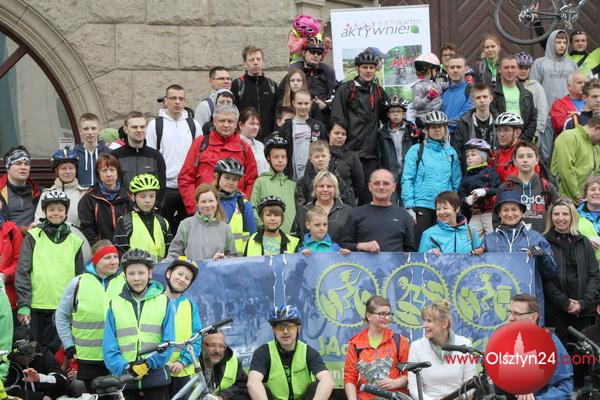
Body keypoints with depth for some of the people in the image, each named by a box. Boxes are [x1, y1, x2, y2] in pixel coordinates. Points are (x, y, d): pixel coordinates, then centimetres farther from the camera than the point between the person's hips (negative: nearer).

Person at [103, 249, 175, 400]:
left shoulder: (164, 302, 5)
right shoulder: (115, 304, 7)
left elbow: (168, 342, 0)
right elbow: (109, 346, 1)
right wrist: (125, 368, -13)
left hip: (156, 378, -1)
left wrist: (149, 362, -13)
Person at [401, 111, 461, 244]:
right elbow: (407, 179, -1)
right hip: (421, 206, -3)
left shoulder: (451, 152, 14)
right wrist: (409, 206, -9)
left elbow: (456, 182, 15)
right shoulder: (416, 150, 3)